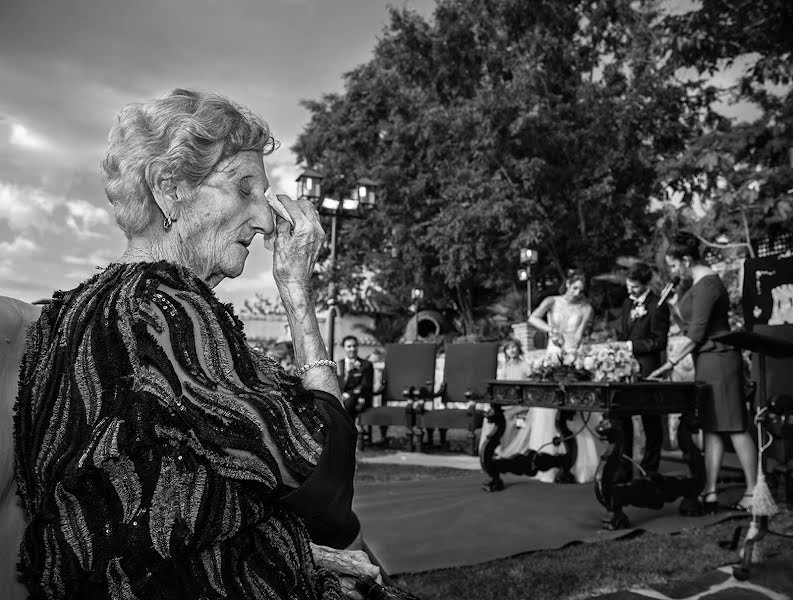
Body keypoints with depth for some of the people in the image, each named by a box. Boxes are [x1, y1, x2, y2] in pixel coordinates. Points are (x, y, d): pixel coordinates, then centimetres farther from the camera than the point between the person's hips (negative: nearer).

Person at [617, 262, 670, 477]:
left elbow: (659, 342, -11)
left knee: (650, 421, 3)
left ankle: (649, 470, 13)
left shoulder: (657, 306, -9)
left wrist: (632, 345, -14)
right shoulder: (627, 303, 15)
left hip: (646, 370, -7)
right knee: (621, 418, 9)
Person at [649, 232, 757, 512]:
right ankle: (710, 492, 11)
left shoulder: (707, 284, -16)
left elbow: (697, 332, -18)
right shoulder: (700, 282, 14)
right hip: (707, 362, 10)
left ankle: (754, 493, 4)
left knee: (735, 428, -4)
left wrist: (670, 363, -15)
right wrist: (678, 307, 10)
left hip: (718, 361, -10)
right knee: (711, 428, 8)